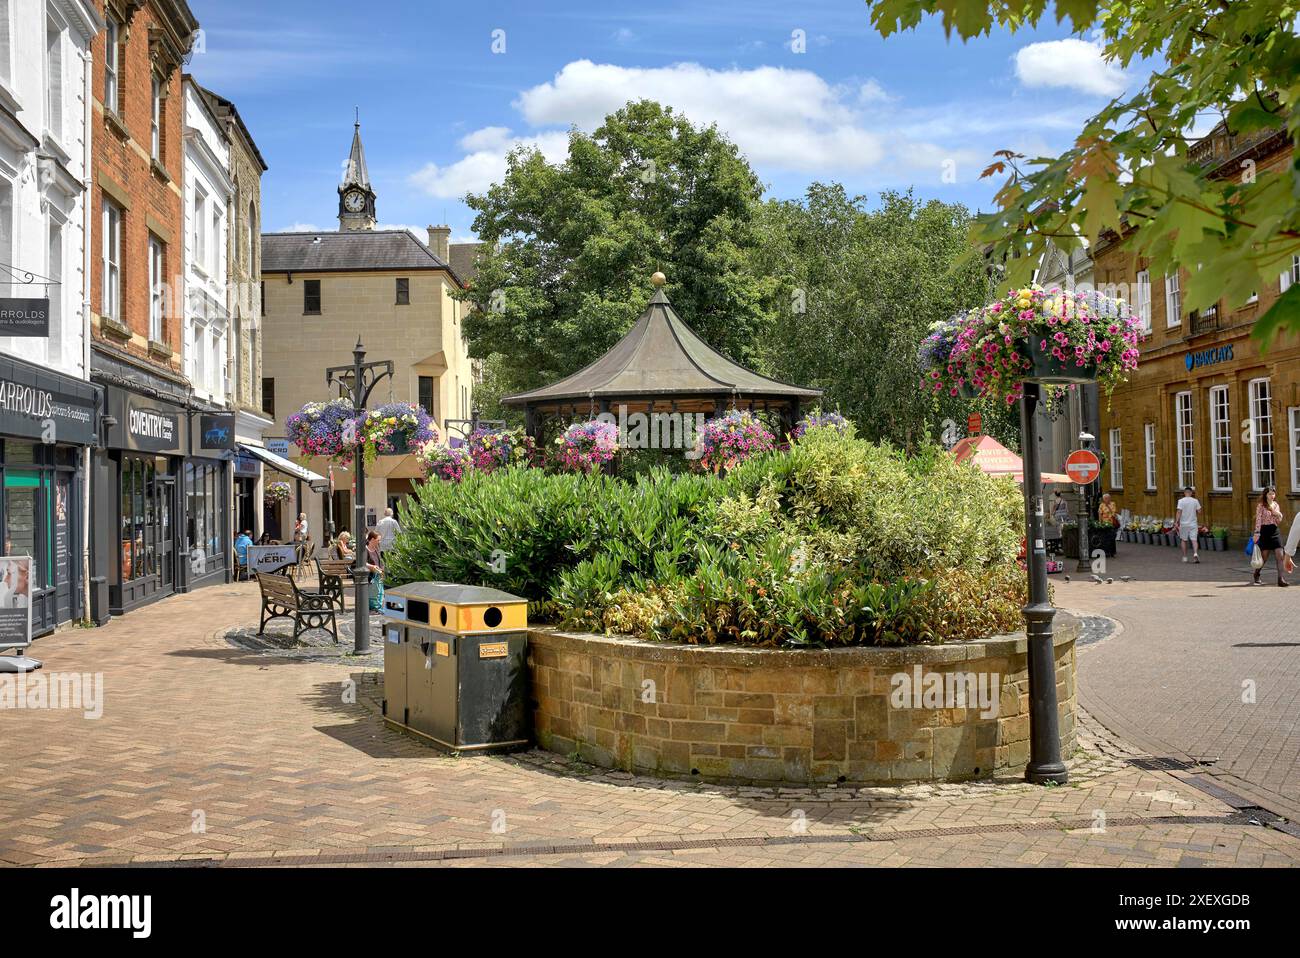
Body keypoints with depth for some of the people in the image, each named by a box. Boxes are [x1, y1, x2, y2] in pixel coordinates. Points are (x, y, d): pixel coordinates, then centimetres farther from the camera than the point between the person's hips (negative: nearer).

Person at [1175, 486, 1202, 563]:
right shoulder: (1195, 501, 0)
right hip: (1193, 523, 1)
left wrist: (1177, 522, -10)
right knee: (1194, 540, 0)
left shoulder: (1181, 501, -7)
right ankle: (1195, 553, -23)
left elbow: (1179, 512, -13)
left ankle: (1184, 557, 15)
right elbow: (1199, 512, 2)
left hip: (1184, 524, -1)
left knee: (1183, 540, 11)